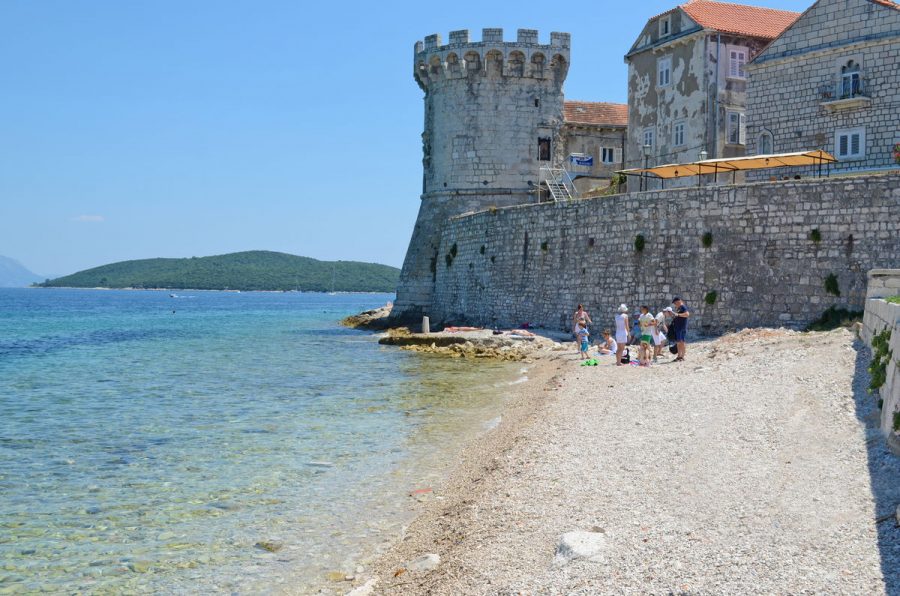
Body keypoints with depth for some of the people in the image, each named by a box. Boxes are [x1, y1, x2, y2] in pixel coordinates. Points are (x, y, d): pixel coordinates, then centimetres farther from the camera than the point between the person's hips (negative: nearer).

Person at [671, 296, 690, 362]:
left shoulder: (683, 307, -9)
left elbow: (687, 314, -27)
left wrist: (678, 315, -30)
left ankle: (682, 357, -9)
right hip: (677, 328, 10)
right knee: (678, 342, 11)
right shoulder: (678, 308, 20)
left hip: (682, 328, -10)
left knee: (681, 342, -9)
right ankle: (679, 356, 15)